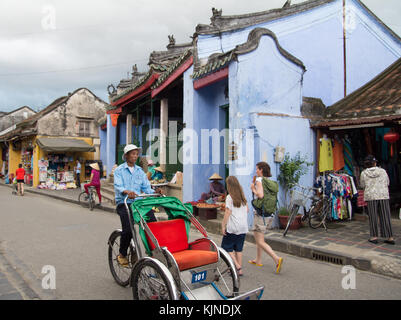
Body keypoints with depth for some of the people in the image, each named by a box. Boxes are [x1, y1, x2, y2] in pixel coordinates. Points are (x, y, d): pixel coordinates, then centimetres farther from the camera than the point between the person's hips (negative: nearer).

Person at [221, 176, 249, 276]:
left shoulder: (230, 197, -10)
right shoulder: (243, 196, 9)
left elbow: (228, 213, -14)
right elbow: (247, 210, 16)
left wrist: (223, 226, -9)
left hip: (232, 228, -6)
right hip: (243, 227, 6)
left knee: (226, 247, 6)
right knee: (239, 248, 13)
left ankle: (237, 265, -6)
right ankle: (240, 270, 15)